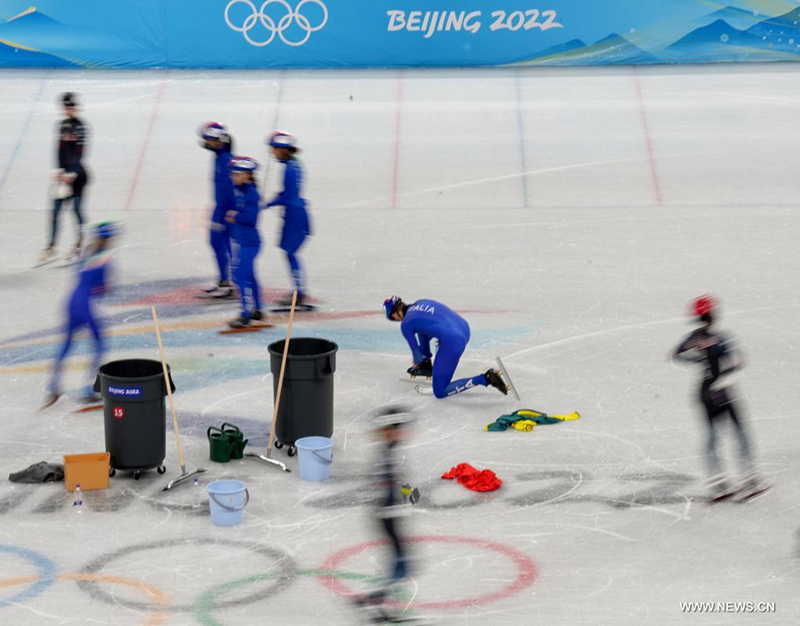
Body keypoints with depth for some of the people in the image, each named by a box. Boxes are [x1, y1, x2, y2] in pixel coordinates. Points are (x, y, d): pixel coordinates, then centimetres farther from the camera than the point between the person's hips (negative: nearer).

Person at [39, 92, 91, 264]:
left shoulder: (80, 126, -9)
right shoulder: (62, 125, 11)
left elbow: (79, 154, -14)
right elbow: (60, 150, 10)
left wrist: (71, 174, -18)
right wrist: (59, 170, -2)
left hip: (77, 173, -6)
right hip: (65, 173, 6)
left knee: (76, 208, -2)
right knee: (56, 208, 2)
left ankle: (79, 246, 9)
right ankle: (51, 247, 4)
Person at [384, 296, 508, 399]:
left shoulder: (406, 325, 0)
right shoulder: (421, 303, 22)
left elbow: (415, 349, 10)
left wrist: (417, 362, 33)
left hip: (453, 343, -9)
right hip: (464, 328, 9)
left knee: (439, 392, 2)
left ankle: (485, 379, -14)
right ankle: (426, 364, 39)